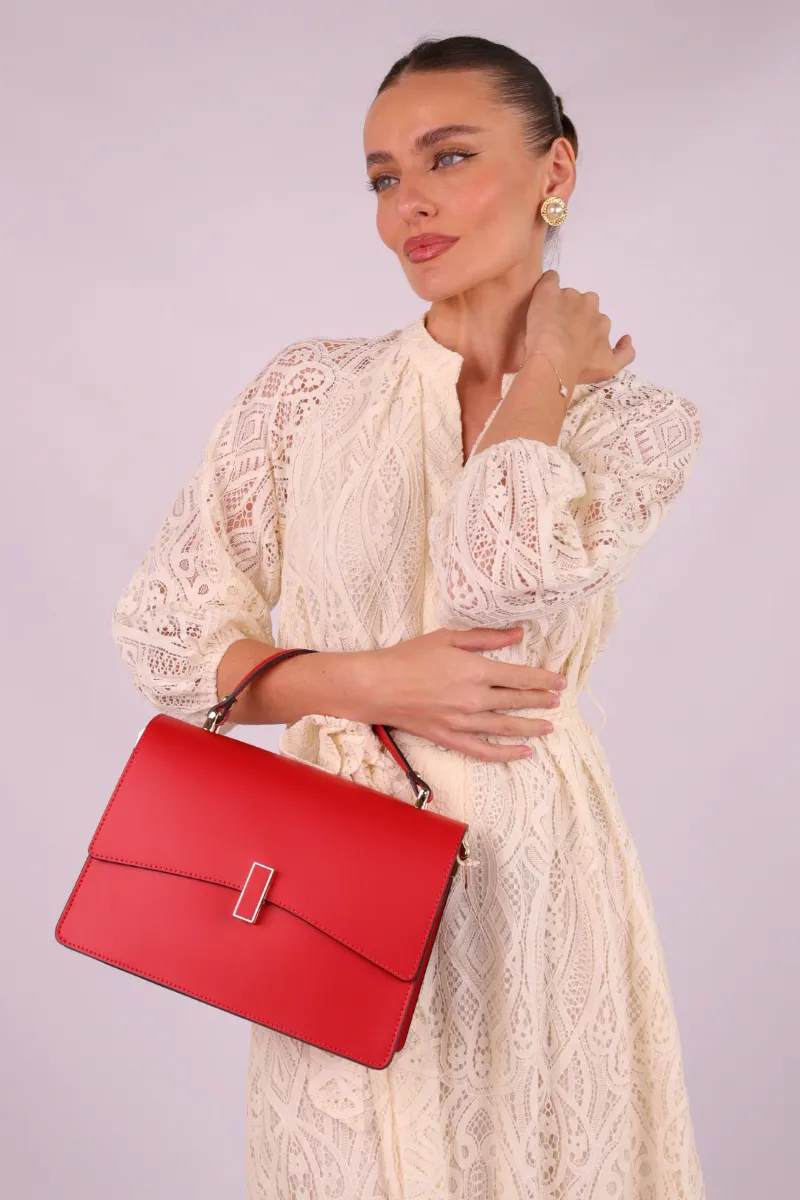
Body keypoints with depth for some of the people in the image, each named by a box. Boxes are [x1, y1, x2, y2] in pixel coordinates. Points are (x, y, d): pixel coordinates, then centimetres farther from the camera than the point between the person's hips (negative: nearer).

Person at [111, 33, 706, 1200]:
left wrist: (549, 362, -7)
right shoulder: (310, 389, 0)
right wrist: (373, 682, -14)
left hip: (532, 873, 0)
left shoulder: (638, 420, -2)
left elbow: (503, 567, -23)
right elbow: (163, 632, -1)